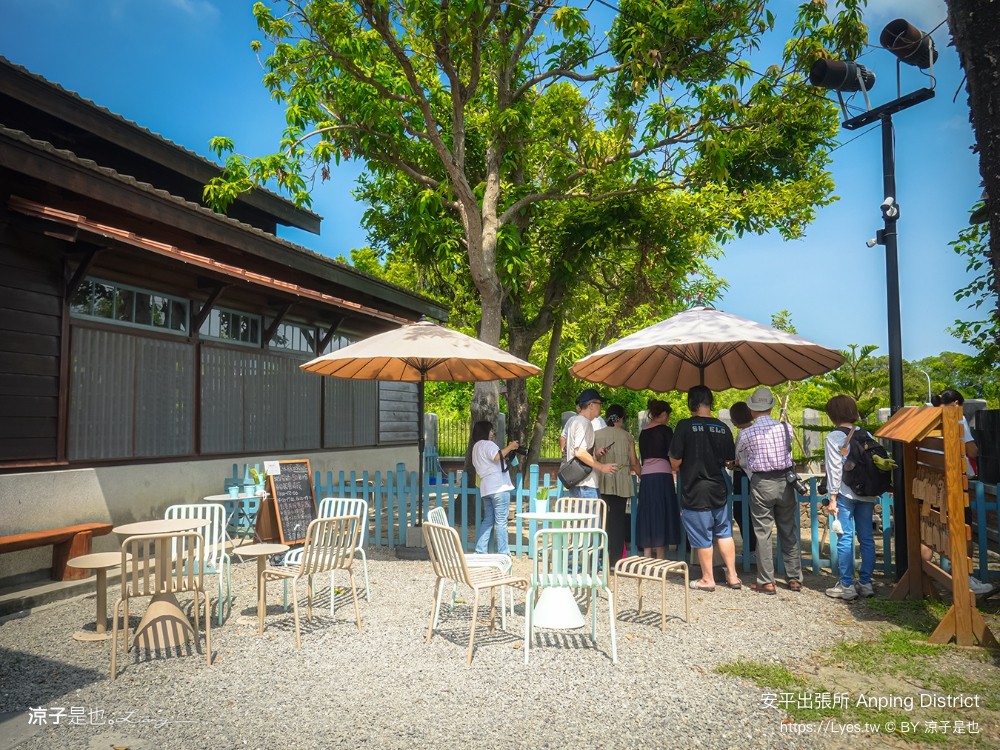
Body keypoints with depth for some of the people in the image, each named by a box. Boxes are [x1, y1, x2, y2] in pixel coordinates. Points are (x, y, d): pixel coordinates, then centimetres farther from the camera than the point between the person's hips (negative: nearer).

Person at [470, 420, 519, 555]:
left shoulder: (476, 447, 24)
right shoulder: (488, 444, -7)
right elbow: (497, 456, -25)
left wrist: (507, 451, 18)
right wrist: (510, 447, -13)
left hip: (486, 488, 9)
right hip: (499, 487, -9)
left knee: (488, 520, 12)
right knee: (501, 521, -5)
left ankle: (480, 551, 9)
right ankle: (503, 553, -2)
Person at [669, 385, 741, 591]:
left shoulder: (685, 426, -15)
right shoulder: (722, 428, -1)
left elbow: (675, 461, -14)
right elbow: (731, 459, 8)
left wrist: (677, 469, 8)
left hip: (695, 491, -5)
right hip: (718, 489, 5)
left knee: (702, 538, 6)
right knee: (724, 533, 18)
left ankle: (707, 580, 18)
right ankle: (732, 576, 24)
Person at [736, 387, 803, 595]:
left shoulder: (746, 433, -9)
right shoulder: (786, 427, -2)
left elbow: (736, 453, 10)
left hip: (761, 485, -3)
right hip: (785, 482, 3)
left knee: (763, 534, 3)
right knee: (790, 532, 13)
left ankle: (766, 582, 7)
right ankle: (794, 579, 20)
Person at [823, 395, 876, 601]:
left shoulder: (833, 437, -7)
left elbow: (834, 469, -10)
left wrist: (833, 497, -6)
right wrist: (873, 494, 14)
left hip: (845, 494, -5)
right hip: (867, 493, 5)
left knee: (845, 539, 0)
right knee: (866, 538, 9)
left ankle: (847, 586, 3)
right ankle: (865, 583, 16)